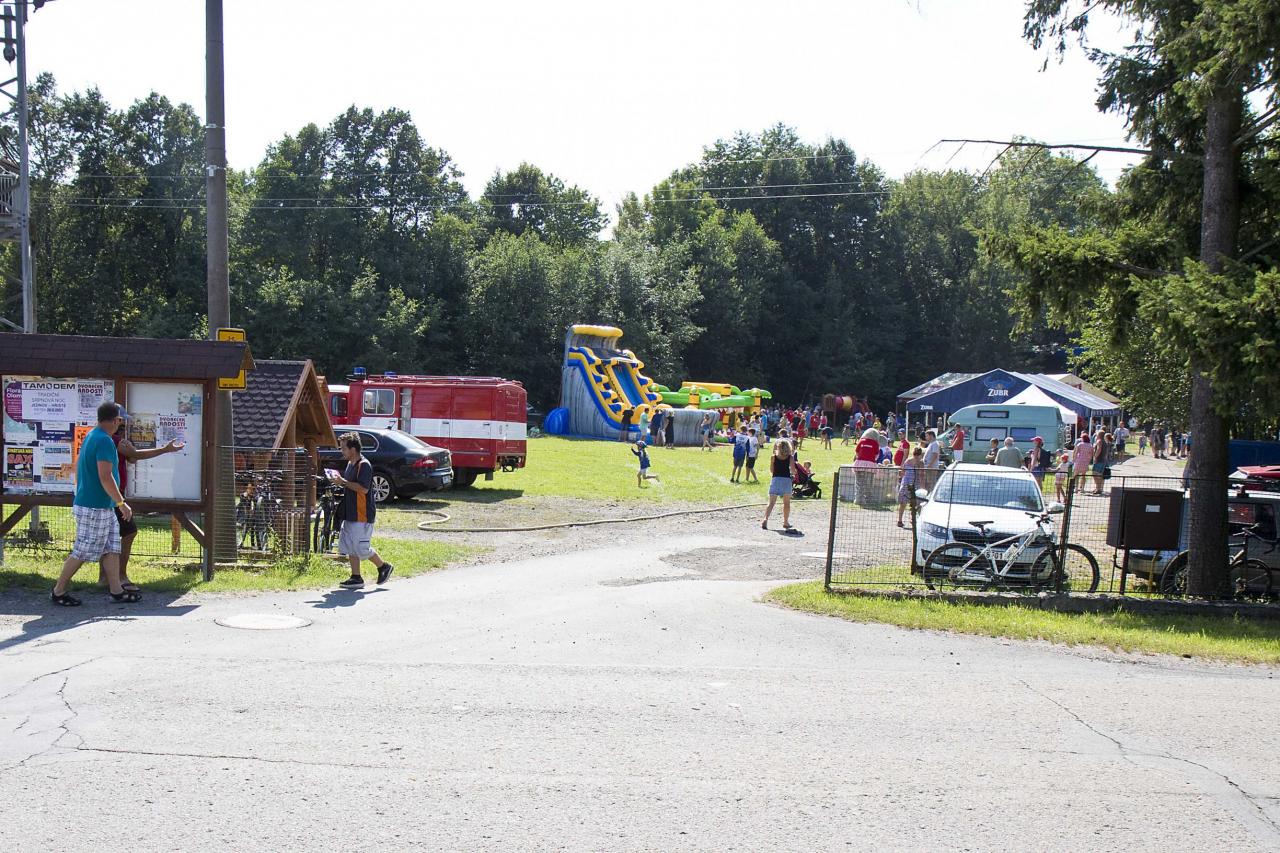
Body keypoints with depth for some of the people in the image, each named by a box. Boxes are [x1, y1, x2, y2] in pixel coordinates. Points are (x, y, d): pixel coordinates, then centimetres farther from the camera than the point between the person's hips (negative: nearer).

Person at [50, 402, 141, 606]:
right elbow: (105, 477, -25)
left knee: (112, 548, 11)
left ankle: (116, 591, 14)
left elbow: (78, 466, 20)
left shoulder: (91, 436, 12)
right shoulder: (105, 441, -19)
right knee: (82, 552, -1)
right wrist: (121, 503, -20)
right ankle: (58, 592, 8)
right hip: (95, 508, -10)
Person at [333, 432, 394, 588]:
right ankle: (356, 577, 13)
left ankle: (384, 567, 12)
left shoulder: (364, 465, -16)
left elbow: (363, 488, -24)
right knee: (350, 546, 8)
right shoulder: (350, 464, 14)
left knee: (361, 548, -6)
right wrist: (340, 480, 7)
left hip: (362, 515, -10)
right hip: (351, 514, 10)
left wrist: (343, 481, -22)